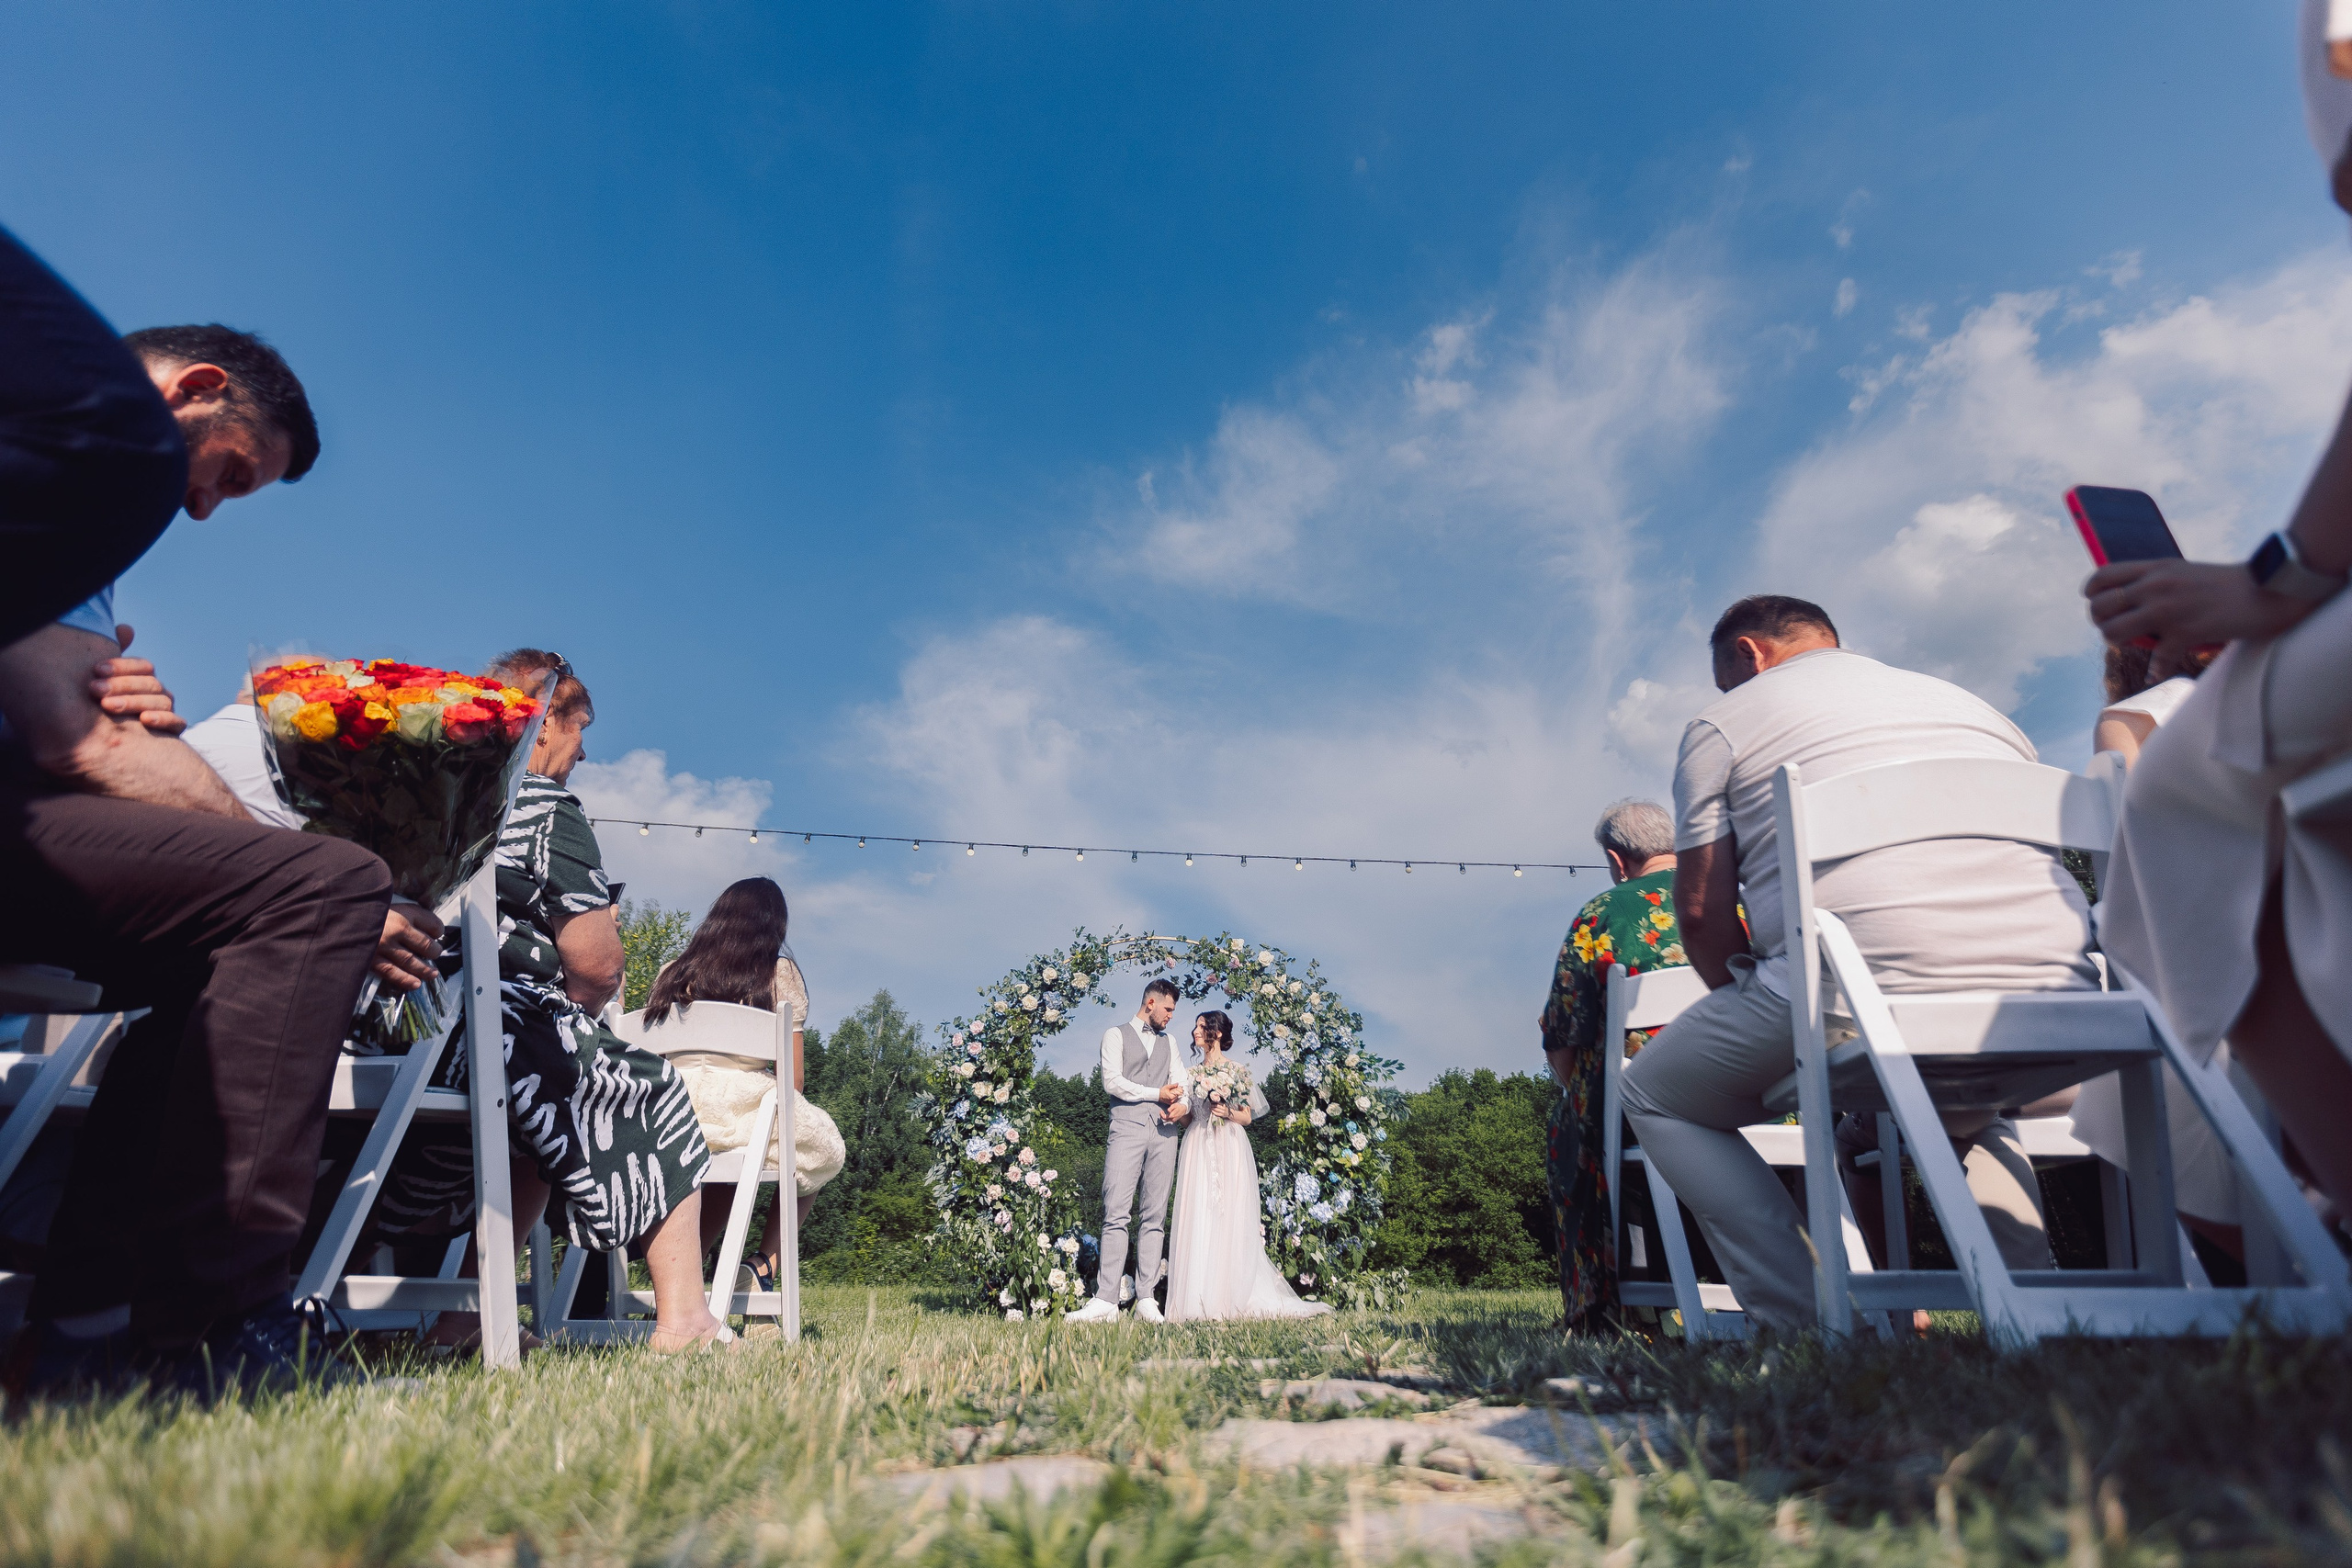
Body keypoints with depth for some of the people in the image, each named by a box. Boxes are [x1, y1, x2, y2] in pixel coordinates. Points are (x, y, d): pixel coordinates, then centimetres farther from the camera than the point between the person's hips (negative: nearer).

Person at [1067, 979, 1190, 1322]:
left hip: (1165, 1130, 4)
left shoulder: (1168, 1042, 25)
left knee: (1156, 1217, 0)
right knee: (1116, 1214, -12)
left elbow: (1182, 1082, 14)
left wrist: (1183, 1104, -8)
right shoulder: (1116, 1036, 11)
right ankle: (1106, 1300, -13)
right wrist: (1157, 1093, -5)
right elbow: (1112, 1081, -2)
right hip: (1127, 1128, -4)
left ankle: (1146, 1299, 2)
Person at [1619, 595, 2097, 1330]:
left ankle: (1816, 1322, 2)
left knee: (1657, 1094, 15)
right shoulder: (1966, 703, 30)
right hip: (2056, 999, 7)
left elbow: (1702, 909, 7)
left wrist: (1761, 1025, 23)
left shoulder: (1722, 722, 14)